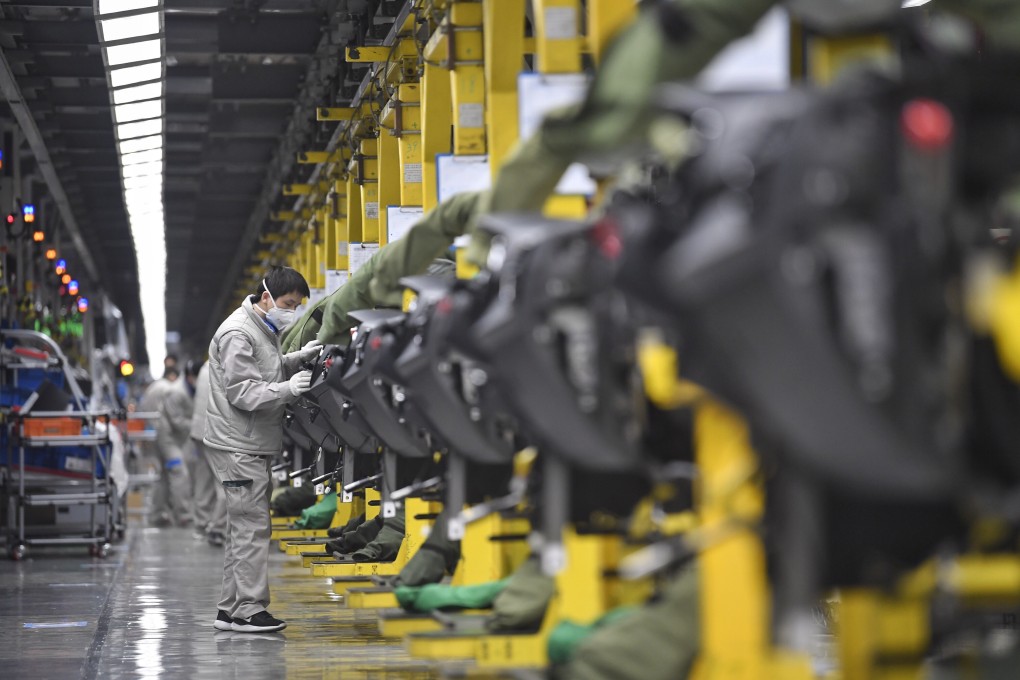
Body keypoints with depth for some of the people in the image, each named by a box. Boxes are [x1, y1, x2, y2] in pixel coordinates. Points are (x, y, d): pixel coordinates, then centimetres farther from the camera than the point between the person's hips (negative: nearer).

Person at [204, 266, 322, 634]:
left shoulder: (264, 330, 17)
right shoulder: (238, 334, -15)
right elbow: (242, 392, -20)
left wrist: (298, 358, 8)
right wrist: (288, 389, -27)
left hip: (253, 446, 11)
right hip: (237, 447, -11)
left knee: (244, 528, 12)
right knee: (252, 527, -10)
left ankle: (230, 610, 17)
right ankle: (248, 610, -8)